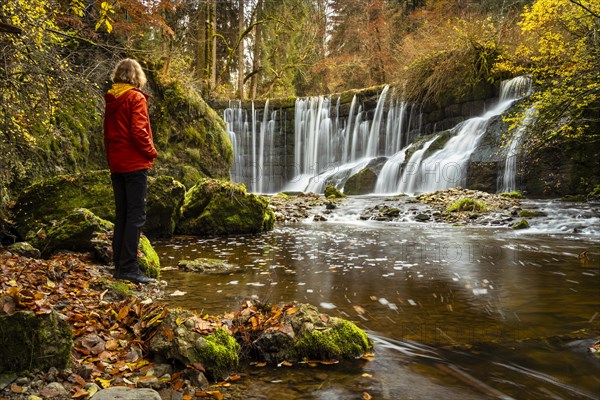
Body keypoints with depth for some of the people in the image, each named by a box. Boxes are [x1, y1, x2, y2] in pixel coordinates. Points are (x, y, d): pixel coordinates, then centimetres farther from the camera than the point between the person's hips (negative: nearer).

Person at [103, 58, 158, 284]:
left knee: (121, 214, 11)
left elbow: (107, 134, 16)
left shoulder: (111, 100, 15)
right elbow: (138, 132, -16)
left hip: (116, 164, 8)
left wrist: (110, 159, 18)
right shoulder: (136, 98, -7)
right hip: (135, 164, -7)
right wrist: (151, 152, -3)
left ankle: (119, 266, 15)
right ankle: (129, 268, -9)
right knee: (136, 215, -7)